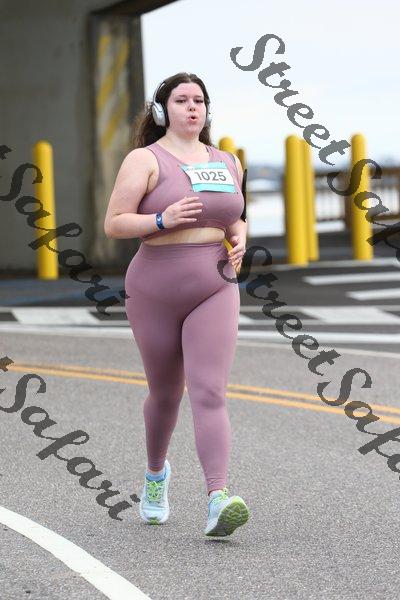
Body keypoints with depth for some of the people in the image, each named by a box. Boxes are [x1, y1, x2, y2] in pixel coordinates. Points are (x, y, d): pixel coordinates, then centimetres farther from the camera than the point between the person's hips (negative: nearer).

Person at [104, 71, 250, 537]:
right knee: (165, 394, 15)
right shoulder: (145, 159, -5)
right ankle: (156, 473, 45)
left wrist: (240, 240, 3)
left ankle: (218, 503, -28)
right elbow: (113, 224, -9)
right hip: (156, 292, -1)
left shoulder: (227, 163, 10)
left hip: (214, 290, 2)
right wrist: (163, 220, -24)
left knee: (209, 394, -15)